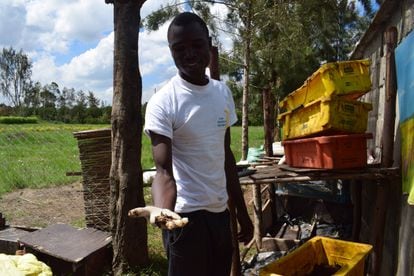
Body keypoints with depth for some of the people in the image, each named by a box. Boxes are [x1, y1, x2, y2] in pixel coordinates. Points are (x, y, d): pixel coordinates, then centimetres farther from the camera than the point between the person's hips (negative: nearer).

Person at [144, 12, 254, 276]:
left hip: (221, 211, 6)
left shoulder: (223, 92, 4)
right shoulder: (162, 103, -15)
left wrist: (242, 211, 12)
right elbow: (164, 171, -20)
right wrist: (163, 211, -41)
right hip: (187, 215, -6)